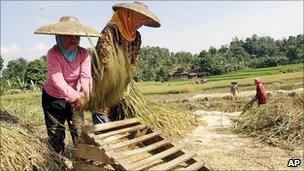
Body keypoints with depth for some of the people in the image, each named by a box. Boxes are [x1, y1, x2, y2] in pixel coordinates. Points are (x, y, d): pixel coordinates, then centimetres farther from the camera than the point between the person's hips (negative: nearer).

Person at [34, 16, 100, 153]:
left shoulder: (84, 54, -12)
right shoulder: (53, 53, -23)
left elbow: (86, 76, -23)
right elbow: (57, 80, -33)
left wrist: (85, 92, -42)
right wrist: (75, 96, -41)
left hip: (75, 98, 2)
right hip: (53, 98, -2)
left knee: (79, 131, 5)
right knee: (56, 134, 10)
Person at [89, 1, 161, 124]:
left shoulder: (136, 37, 7)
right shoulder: (110, 30, -15)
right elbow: (105, 61, -20)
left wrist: (126, 84, 4)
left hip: (121, 90, 7)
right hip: (104, 89, -7)